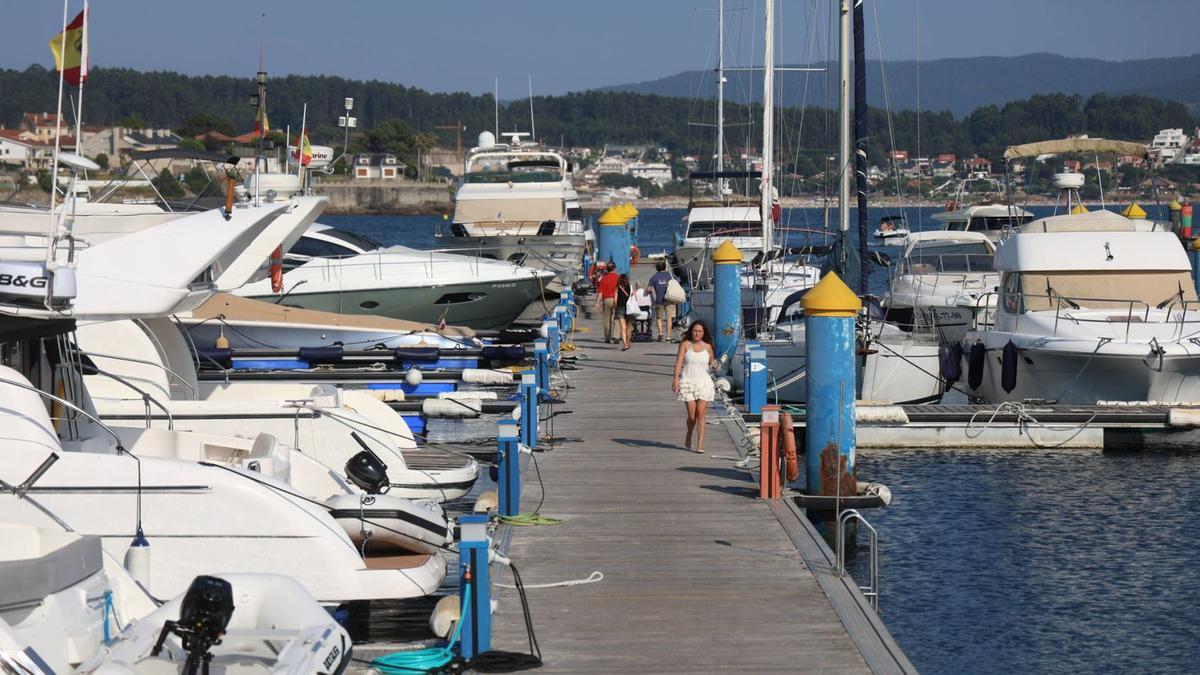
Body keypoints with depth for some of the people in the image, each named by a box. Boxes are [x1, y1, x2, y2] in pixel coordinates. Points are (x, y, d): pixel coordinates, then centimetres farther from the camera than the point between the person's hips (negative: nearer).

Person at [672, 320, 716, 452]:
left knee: (701, 414, -8)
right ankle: (689, 435, 29)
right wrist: (676, 379, -17)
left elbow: (712, 362, 21)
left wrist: (714, 365, -3)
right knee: (692, 415, -2)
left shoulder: (707, 347, 8)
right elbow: (679, 361, -6)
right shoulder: (685, 344, 2)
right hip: (688, 381, -1)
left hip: (704, 382, 1)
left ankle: (700, 444, -9)